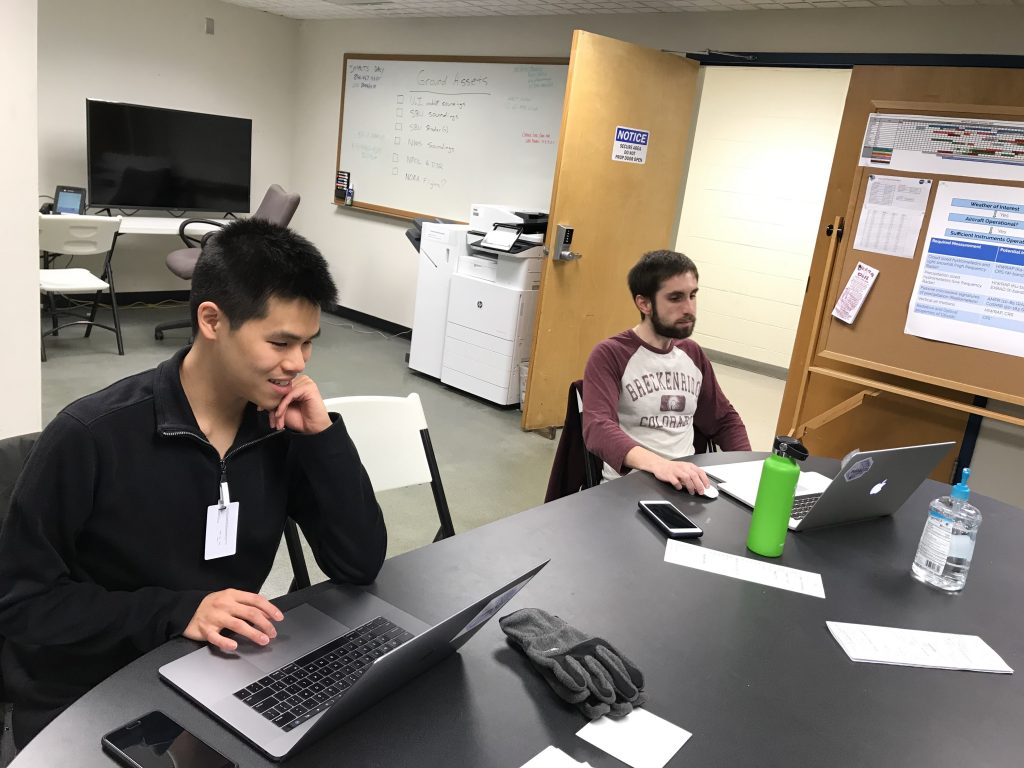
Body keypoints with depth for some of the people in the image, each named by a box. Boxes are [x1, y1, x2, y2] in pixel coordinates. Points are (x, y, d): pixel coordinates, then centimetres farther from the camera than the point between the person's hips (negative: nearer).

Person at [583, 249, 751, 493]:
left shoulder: (693, 353, 11)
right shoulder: (609, 355, -8)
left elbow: (724, 419, 20)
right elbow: (598, 428, -23)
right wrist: (657, 464, -40)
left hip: (687, 482, 6)